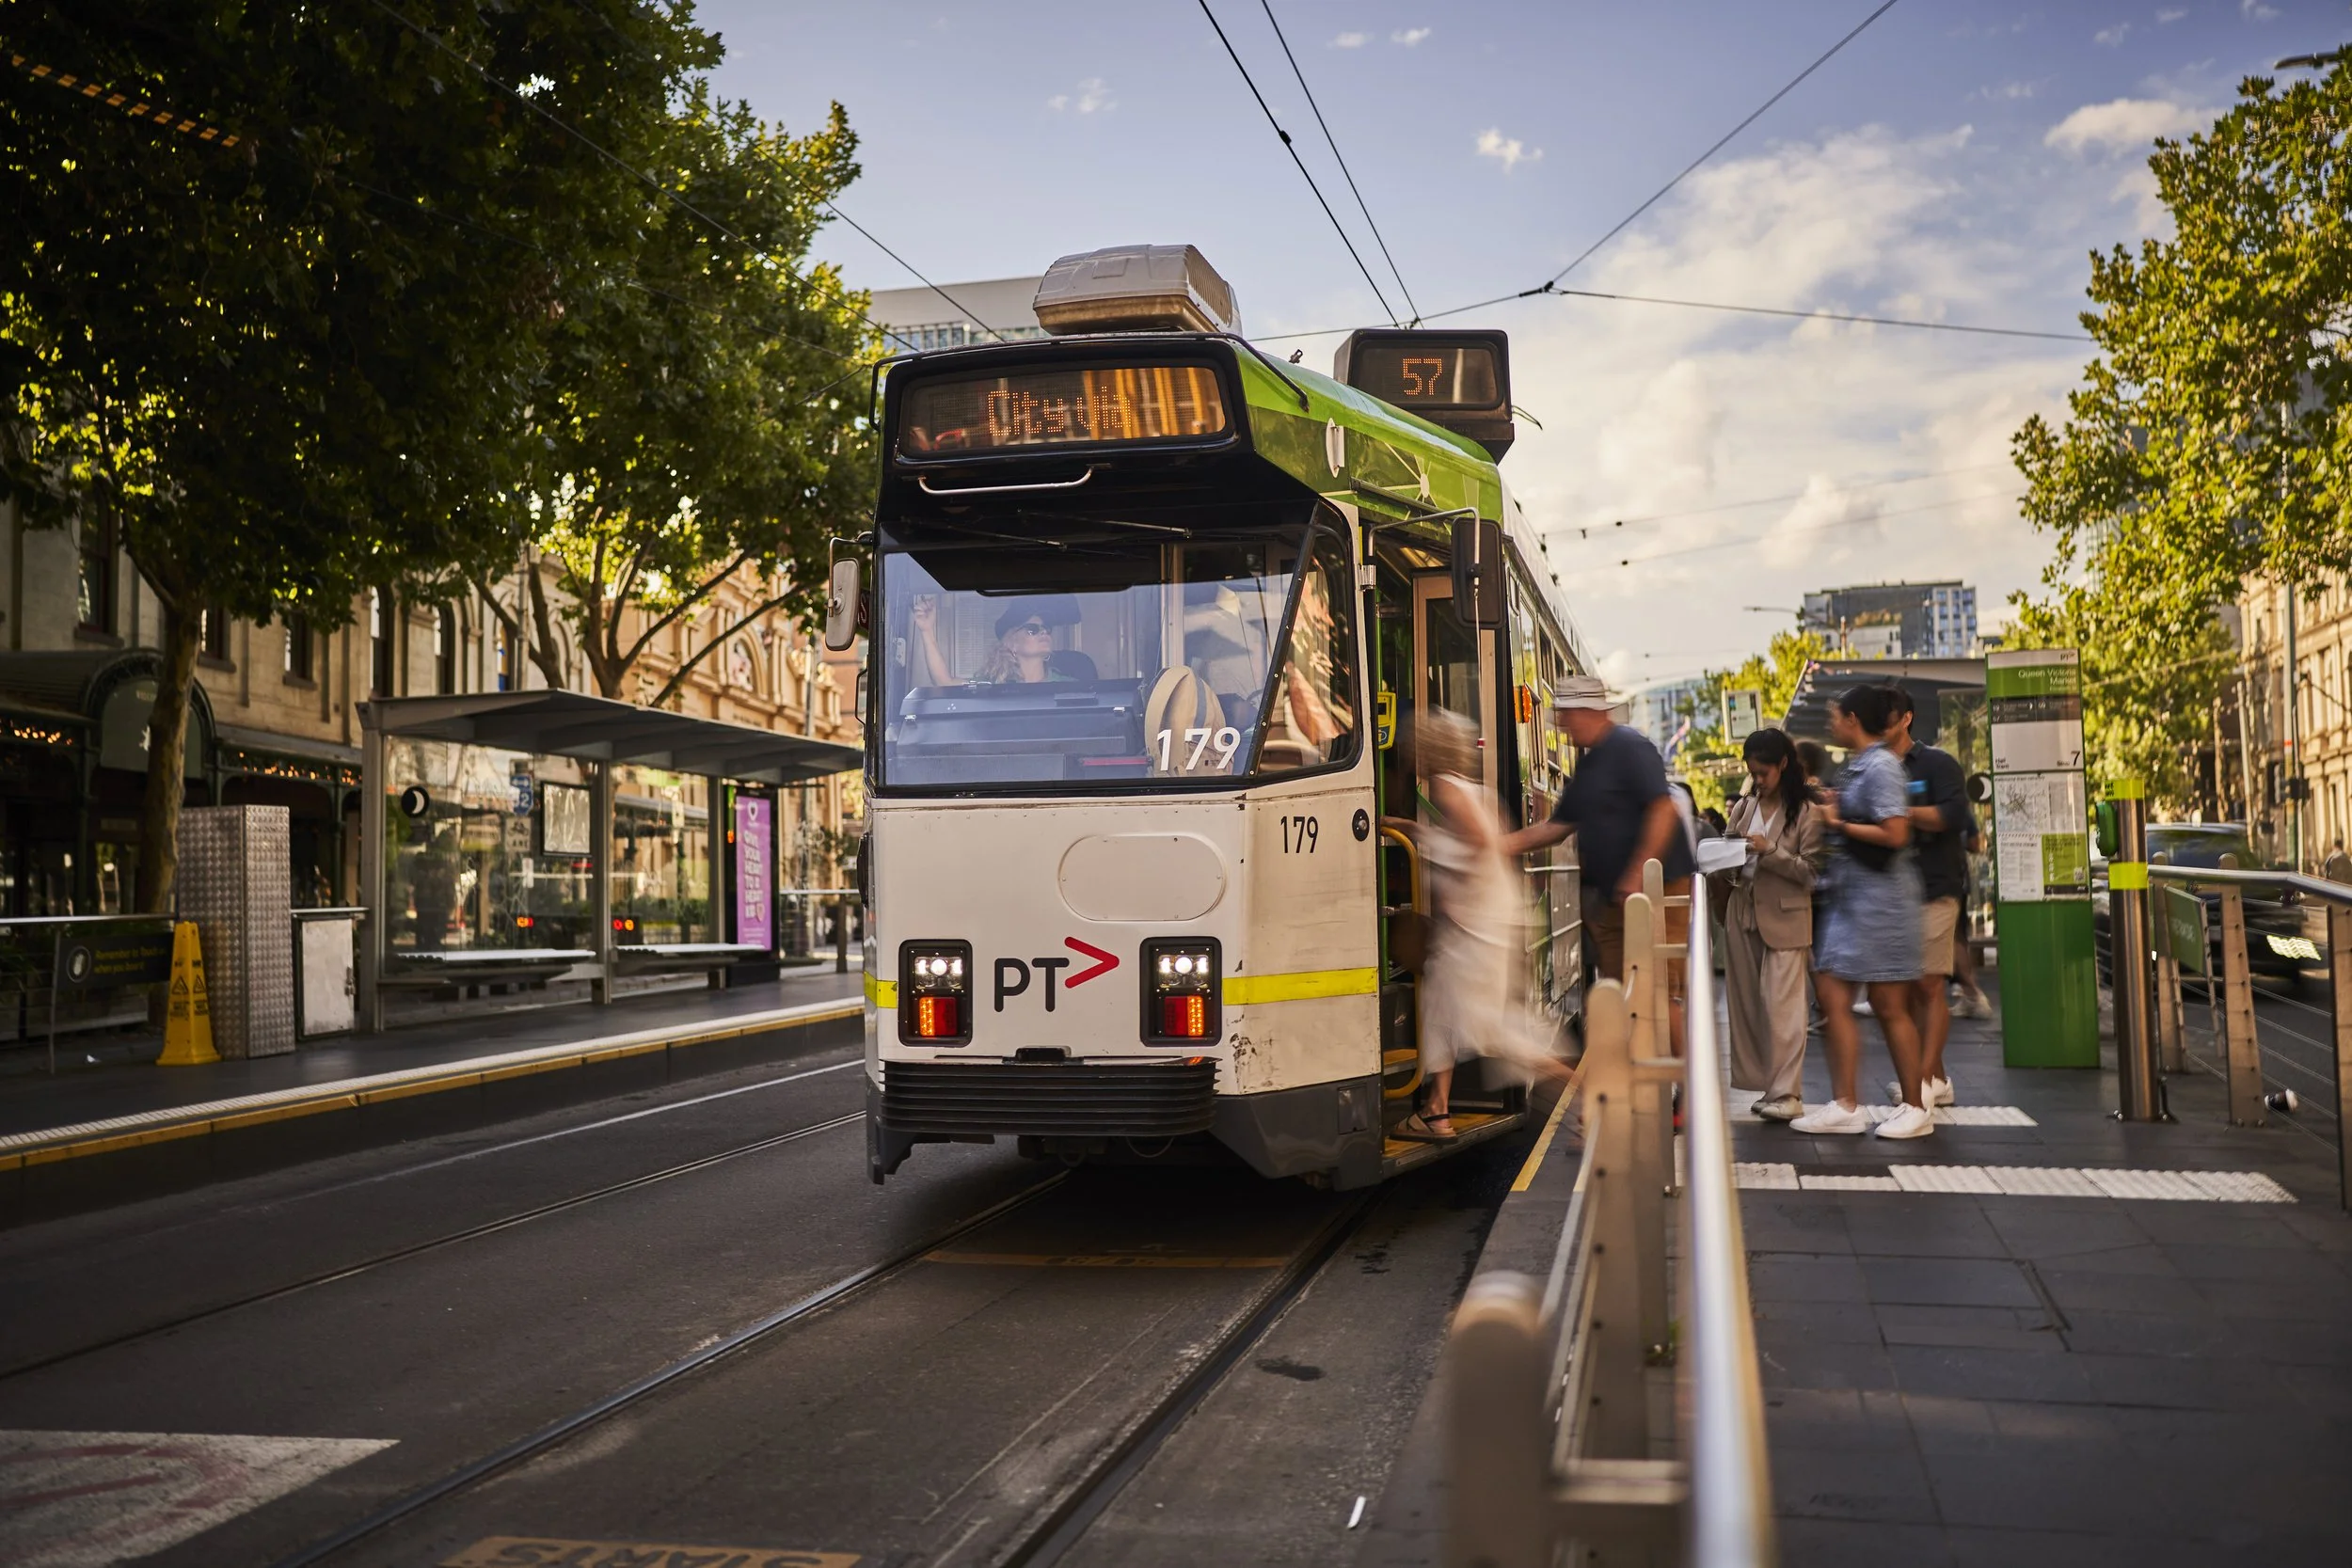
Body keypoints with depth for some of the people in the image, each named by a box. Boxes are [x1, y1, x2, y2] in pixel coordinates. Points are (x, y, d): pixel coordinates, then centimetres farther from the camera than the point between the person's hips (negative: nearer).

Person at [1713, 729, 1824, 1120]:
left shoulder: (1805, 811, -4)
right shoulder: (1743, 807, 12)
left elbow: (1811, 870, -8)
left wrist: (1769, 851, -18)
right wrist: (1723, 870, -2)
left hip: (1784, 918, -6)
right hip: (1743, 914, 6)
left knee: (1781, 1006, -10)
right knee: (1748, 1006, 5)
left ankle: (1787, 1094, -9)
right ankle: (1772, 1087, 12)